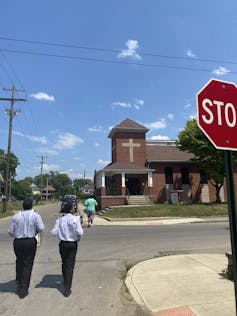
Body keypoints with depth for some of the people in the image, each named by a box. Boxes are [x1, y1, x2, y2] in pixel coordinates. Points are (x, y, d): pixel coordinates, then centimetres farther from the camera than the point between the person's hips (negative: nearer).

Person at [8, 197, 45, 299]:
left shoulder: (16, 216, -1)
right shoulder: (35, 215, -10)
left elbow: (10, 231, 2)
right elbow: (41, 228, -17)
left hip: (18, 242, 3)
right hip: (30, 242, -3)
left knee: (19, 262, 22)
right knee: (27, 265, 9)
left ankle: (18, 286, 34)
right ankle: (23, 291, 16)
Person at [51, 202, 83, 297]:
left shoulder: (60, 219, -5)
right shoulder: (75, 219, -16)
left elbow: (54, 232, -7)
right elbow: (80, 233, -21)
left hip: (63, 244, 4)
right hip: (72, 244, -4)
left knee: (64, 263, 22)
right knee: (70, 265, 5)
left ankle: (65, 281, 42)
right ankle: (67, 289, 7)